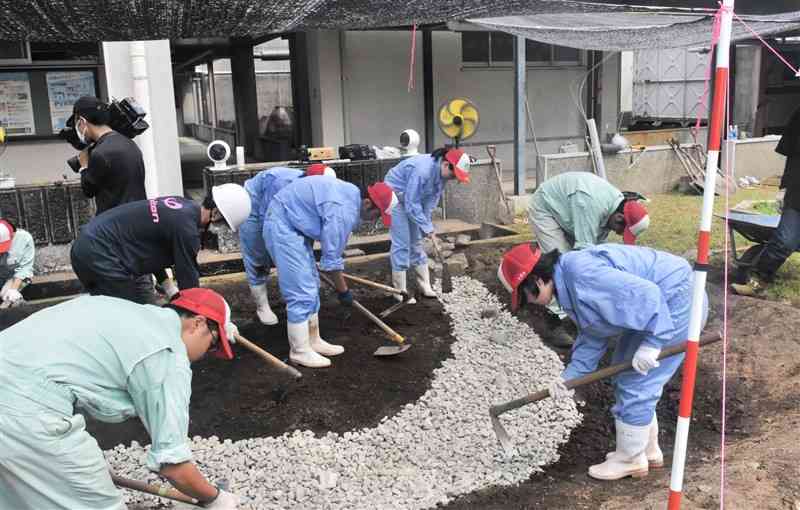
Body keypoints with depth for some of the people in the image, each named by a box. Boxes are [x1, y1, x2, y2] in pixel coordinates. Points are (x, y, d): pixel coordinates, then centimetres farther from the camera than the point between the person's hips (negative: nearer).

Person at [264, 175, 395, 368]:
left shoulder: (351, 195, 4)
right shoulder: (343, 211, -26)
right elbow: (331, 258, -19)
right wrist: (343, 290, -6)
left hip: (293, 225, 11)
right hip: (282, 227, -11)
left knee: (311, 287, 14)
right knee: (301, 293, -9)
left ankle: (313, 341, 24)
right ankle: (299, 351, 2)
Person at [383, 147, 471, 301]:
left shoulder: (441, 172, -11)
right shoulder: (421, 170, -36)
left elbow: (431, 200, -4)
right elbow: (411, 204, -32)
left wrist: (428, 225, -10)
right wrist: (427, 228, -27)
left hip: (414, 200, 8)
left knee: (416, 242, 11)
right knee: (402, 243, -10)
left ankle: (424, 286, 18)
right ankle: (400, 292, -2)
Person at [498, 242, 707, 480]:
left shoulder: (582, 275, -28)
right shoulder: (569, 285, 5)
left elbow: (647, 294, -31)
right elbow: (593, 335, 11)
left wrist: (651, 343, -27)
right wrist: (570, 375, 5)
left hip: (676, 301, -10)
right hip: (660, 303, 10)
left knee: (635, 384, -3)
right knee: (627, 379, 18)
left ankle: (630, 459, 15)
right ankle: (648, 449, 33)